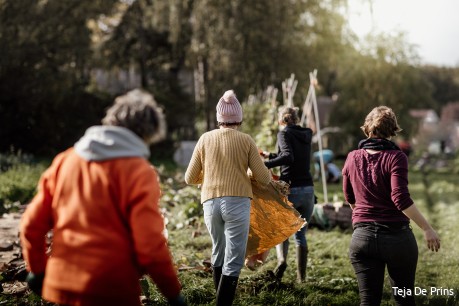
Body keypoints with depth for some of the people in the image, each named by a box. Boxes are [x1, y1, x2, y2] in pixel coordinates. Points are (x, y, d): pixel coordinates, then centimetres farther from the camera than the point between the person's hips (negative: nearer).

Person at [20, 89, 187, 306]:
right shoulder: (139, 172, -10)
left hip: (61, 285, 5)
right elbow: (150, 245, -15)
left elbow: (32, 224, 7)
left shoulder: (65, 160, 5)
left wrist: (37, 269, 22)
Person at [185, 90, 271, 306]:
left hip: (210, 203, 3)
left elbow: (190, 178, 10)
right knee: (233, 261, -2)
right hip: (237, 202, -3)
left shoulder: (205, 139, 6)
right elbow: (264, 179, 0)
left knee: (218, 253, 21)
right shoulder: (246, 140, 0)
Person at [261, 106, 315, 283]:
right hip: (308, 189, 5)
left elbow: (288, 157, -22)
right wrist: (271, 156, 31)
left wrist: (264, 165, -26)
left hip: (290, 189, -4)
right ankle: (301, 276, 9)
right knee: (300, 234, 14)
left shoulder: (284, 134, -5)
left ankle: (282, 259, -12)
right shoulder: (307, 134, 13)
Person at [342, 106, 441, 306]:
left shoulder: (352, 158, 4)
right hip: (396, 235, -3)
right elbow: (401, 198, -21)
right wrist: (427, 229, -15)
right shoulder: (396, 157, -10)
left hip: (362, 237, 3)